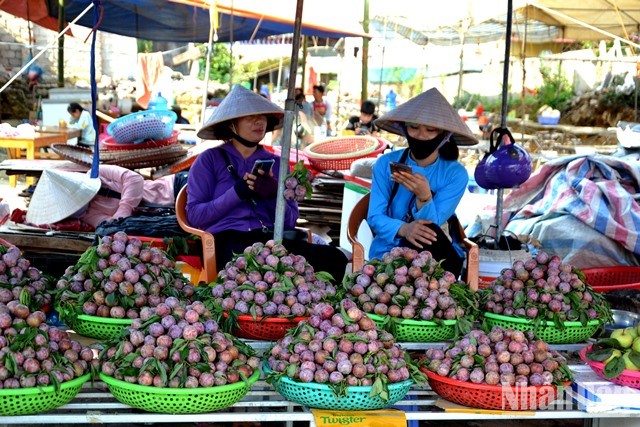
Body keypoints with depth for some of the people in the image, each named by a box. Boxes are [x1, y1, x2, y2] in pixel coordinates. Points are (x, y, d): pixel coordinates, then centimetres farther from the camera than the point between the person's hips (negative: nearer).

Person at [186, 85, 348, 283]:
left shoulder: (276, 163, 22)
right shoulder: (210, 159, 11)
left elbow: (290, 221, 14)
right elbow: (194, 215, 3)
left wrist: (274, 195, -6)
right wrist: (237, 193, -8)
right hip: (228, 240, -4)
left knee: (334, 258, -25)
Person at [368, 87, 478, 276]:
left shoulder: (455, 174, -6)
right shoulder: (386, 164, -4)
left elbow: (432, 224, -16)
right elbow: (375, 217, -9)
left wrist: (424, 196, -39)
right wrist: (403, 229, -31)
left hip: (439, 255, 1)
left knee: (427, 233, -34)